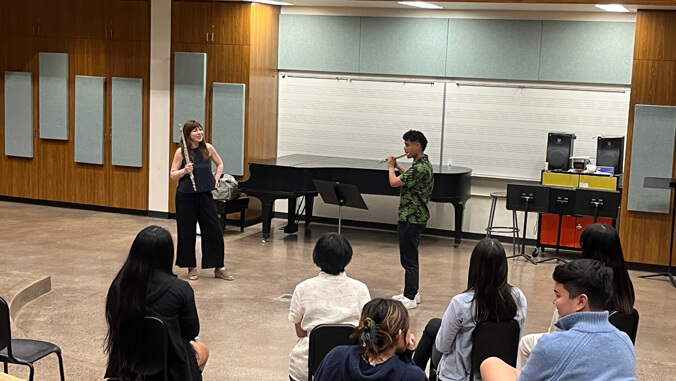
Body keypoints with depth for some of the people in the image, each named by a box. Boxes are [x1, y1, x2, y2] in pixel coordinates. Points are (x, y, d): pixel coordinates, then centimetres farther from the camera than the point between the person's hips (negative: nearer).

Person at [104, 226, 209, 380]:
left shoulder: (119, 285, -13)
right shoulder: (179, 288, -25)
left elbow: (116, 325, 2)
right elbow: (191, 332, -11)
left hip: (126, 363, 4)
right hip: (168, 365, -4)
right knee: (202, 350, 31)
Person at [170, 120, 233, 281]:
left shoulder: (208, 148, 0)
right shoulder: (181, 152, -7)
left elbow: (220, 164, 16)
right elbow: (172, 175, -3)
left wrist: (215, 180, 5)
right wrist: (184, 171, -21)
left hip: (205, 195, 3)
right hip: (186, 197, -2)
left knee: (214, 231, 1)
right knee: (187, 232, 4)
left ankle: (219, 268, 10)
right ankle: (191, 267, 19)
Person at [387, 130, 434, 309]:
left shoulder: (420, 168, -23)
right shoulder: (423, 164, 9)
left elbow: (394, 182, -23)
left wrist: (391, 167, -5)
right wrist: (397, 166, 22)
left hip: (410, 219, -10)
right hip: (414, 216, 10)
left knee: (408, 259, -4)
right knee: (410, 257, 17)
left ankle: (410, 298, 1)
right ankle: (412, 292, 26)